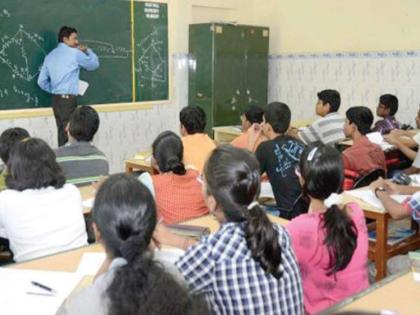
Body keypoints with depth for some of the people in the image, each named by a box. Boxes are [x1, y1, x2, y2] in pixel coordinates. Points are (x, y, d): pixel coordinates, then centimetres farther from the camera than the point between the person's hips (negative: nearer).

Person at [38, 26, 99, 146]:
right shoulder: (75, 53, -4)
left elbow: (42, 82, 12)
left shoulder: (50, 56, 14)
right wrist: (87, 50, 21)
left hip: (56, 100, 7)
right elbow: (94, 64, 10)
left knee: (62, 133, 10)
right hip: (68, 99, -7)